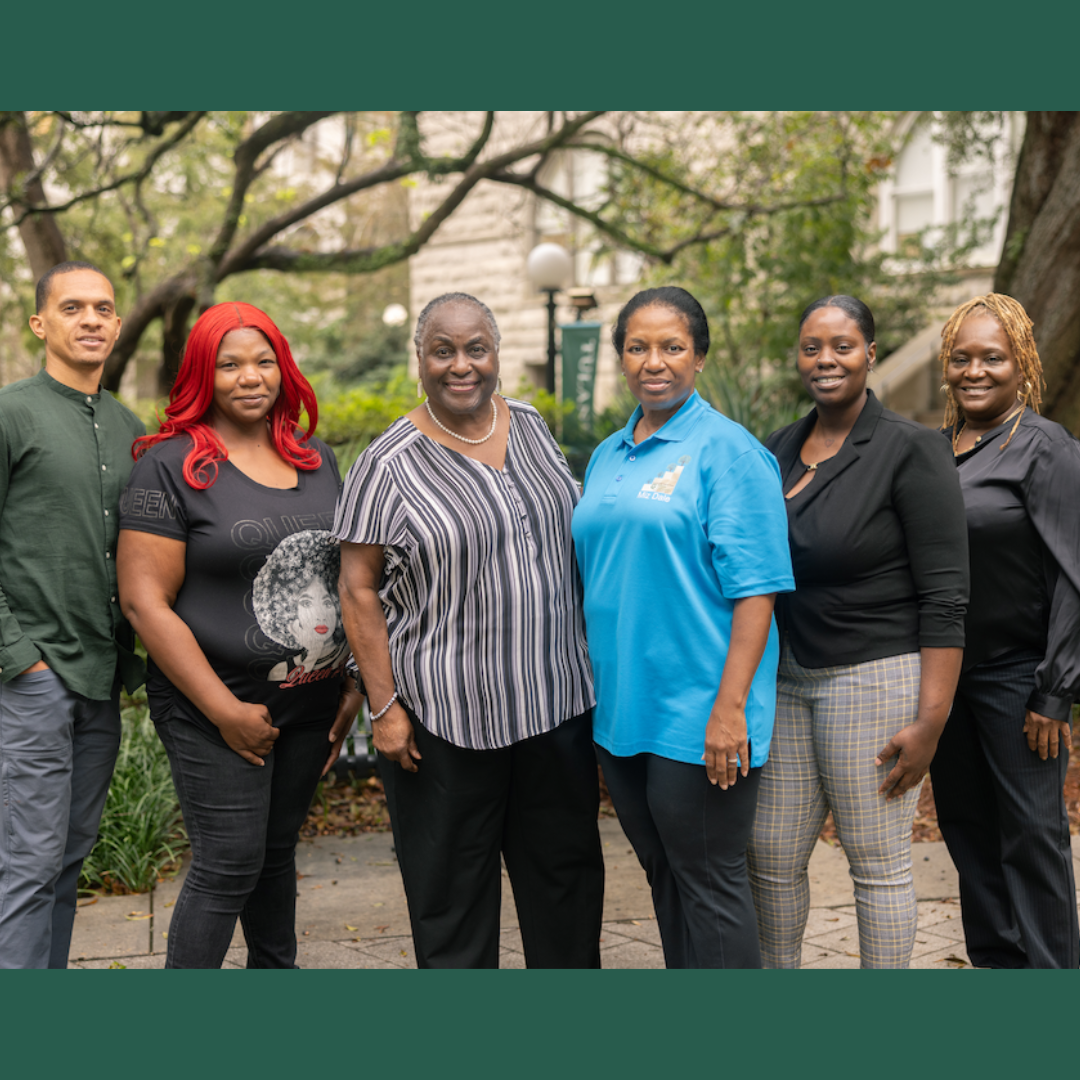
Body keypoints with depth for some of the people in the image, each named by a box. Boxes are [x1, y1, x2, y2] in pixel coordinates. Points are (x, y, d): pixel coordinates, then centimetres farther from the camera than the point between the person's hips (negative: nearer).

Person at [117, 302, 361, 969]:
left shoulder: (317, 460, 11)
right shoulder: (171, 465, -9)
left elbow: (347, 575, 18)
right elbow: (144, 601, -13)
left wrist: (354, 687, 9)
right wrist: (226, 711, -16)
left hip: (311, 705, 6)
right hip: (217, 709, -5)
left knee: (278, 851, 16)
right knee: (229, 864, -4)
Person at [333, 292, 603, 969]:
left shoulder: (533, 429, 6)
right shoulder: (390, 463, -9)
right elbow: (358, 589, -8)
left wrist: (589, 661, 14)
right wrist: (385, 706, -12)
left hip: (557, 702, 5)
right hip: (444, 716, -5)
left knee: (567, 867, 15)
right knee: (453, 886, 7)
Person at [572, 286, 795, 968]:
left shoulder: (726, 449, -9)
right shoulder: (608, 457, 13)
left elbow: (755, 586, -15)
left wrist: (731, 705, -21)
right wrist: (597, 691, 17)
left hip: (698, 713, -7)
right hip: (623, 705, 7)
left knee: (708, 881, 0)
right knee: (664, 874, 16)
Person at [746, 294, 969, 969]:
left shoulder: (911, 451, -9)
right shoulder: (778, 450, 10)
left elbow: (945, 598, -12)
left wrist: (931, 720, -17)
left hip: (876, 681, -6)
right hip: (786, 680, 6)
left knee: (879, 862, 2)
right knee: (773, 855, 10)